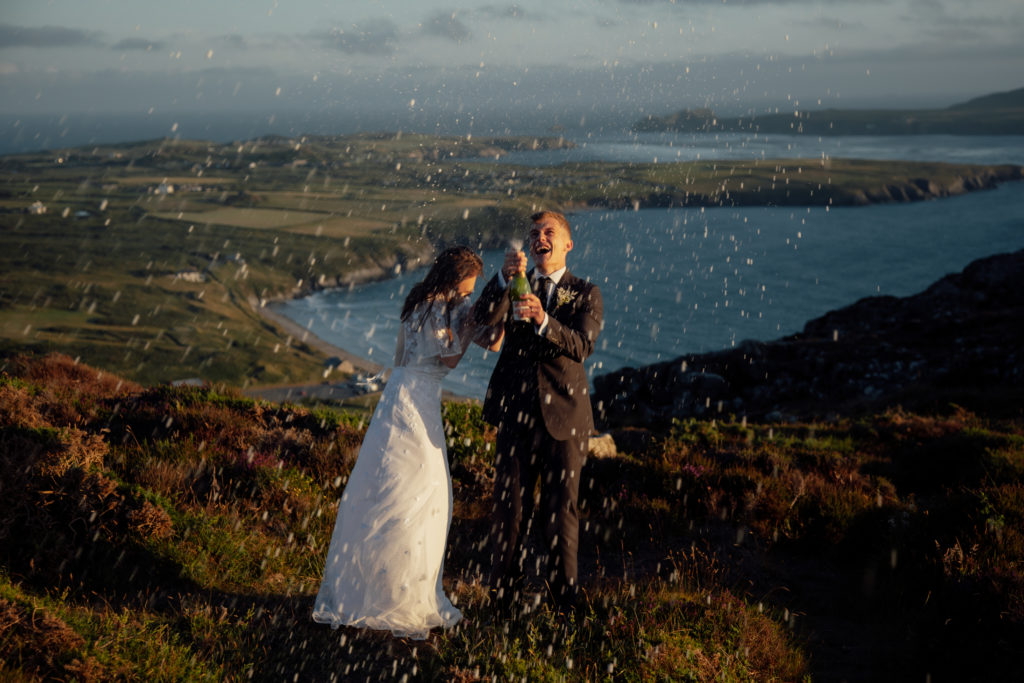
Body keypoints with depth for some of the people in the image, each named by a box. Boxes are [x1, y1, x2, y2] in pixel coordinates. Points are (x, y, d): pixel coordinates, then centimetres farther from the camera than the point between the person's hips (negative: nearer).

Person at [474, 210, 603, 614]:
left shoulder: (585, 294, 5)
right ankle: (505, 593, 20)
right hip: (516, 413, 2)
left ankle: (563, 594, 20)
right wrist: (505, 278, -25)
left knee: (561, 507, 4)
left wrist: (544, 321, -30)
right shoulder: (511, 288, 11)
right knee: (509, 505, 6)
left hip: (564, 413, -1)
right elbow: (484, 319, -9)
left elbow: (582, 345, -12)